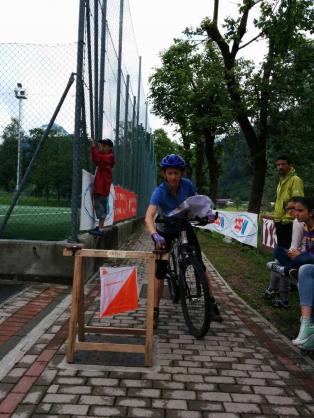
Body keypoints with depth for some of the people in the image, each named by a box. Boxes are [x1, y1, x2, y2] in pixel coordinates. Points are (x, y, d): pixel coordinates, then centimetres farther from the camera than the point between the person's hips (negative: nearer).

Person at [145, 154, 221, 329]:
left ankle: (212, 302, 17)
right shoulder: (159, 191, -30)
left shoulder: (187, 185, -20)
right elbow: (149, 216, -42)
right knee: (160, 271, -9)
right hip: (165, 232, -3)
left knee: (200, 264, 1)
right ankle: (155, 311, 3)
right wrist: (154, 235, -60)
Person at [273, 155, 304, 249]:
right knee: (281, 247, 15)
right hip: (279, 221, 9)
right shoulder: (282, 181, 19)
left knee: (288, 248, -7)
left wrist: (288, 217, -20)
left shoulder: (295, 180, -10)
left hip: (288, 222, -9)